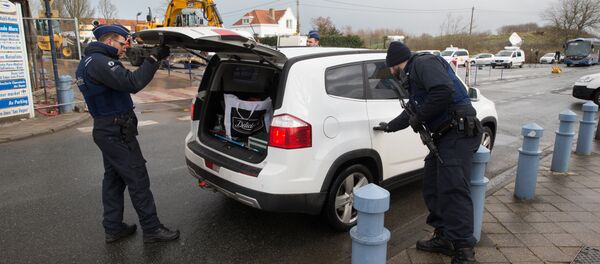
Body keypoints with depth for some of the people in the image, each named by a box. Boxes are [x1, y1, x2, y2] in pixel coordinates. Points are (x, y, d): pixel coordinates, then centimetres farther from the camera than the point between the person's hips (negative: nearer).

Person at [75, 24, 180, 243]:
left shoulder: (89, 61, 16)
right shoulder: (100, 62, -18)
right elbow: (132, 83, -27)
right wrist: (154, 58, -24)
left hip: (106, 130, 11)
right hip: (117, 132, -11)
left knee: (113, 179, 15)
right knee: (138, 180, -4)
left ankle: (113, 228, 24)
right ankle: (152, 229, 5)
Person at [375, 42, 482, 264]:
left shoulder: (423, 62, -8)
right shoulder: (413, 77, 23)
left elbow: (444, 91, -26)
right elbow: (411, 111, 37)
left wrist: (420, 118, -15)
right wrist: (389, 127, 49)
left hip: (458, 134, -11)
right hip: (444, 136, 11)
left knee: (453, 191, -13)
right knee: (432, 189, 11)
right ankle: (444, 238, 21)